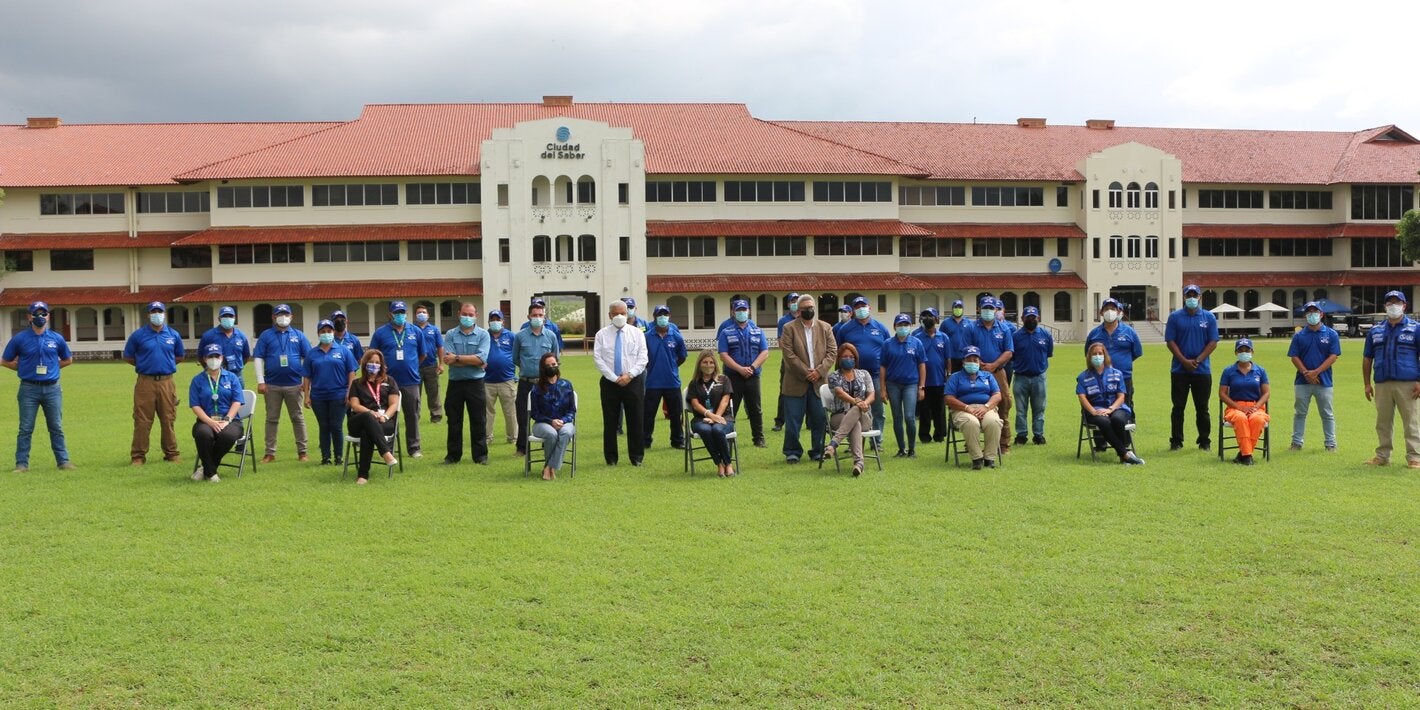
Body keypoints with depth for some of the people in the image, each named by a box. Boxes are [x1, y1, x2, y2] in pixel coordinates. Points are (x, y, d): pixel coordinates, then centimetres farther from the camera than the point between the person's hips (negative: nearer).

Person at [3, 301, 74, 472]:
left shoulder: (57, 338, 6)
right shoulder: (20, 339, 1)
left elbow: (68, 360, 19)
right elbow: (6, 361, 10)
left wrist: (52, 367, 8)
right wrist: (24, 368, 2)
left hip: (52, 389, 1)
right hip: (29, 389, -1)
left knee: (57, 428, 6)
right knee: (25, 429, 1)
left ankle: (63, 461, 10)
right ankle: (21, 464, 6)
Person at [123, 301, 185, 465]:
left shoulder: (173, 335, 9)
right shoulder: (138, 335, 3)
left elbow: (180, 356, 20)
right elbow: (127, 357, 11)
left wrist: (166, 364, 8)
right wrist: (144, 365, 5)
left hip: (166, 382, 2)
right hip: (145, 382, -2)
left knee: (168, 419, 5)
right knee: (142, 421, -1)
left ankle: (172, 453, 13)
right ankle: (138, 456, 5)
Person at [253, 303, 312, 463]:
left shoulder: (298, 336, 7)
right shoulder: (266, 335, 4)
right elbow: (258, 358, 1)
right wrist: (260, 381, -6)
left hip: (294, 384, 0)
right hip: (272, 385, 0)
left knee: (298, 418, 6)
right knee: (272, 419, 7)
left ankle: (302, 451, 13)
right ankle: (270, 453, 13)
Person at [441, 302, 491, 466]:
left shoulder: (483, 335, 0)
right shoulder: (450, 334, 4)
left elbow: (481, 358, -15)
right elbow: (447, 359, -10)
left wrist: (457, 358, -13)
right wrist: (473, 362, -14)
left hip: (475, 383, -1)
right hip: (455, 383, 2)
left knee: (478, 421, 4)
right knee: (454, 422, 9)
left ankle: (481, 455, 12)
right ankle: (453, 455, 19)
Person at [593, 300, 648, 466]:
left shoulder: (637, 333, 6)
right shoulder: (602, 334, 4)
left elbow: (642, 358, -1)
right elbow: (598, 359, -4)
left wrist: (629, 375, -13)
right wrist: (615, 378, -11)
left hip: (633, 382, 0)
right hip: (610, 382, 0)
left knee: (636, 420, 2)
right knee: (610, 421, 3)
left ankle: (636, 457, 11)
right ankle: (611, 458, 12)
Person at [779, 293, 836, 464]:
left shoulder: (825, 328, 10)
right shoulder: (789, 328, 1)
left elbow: (832, 351, 3)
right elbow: (789, 354, -8)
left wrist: (819, 370, -10)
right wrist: (806, 372, -13)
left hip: (819, 381, 2)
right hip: (796, 382, -2)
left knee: (819, 419, 4)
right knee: (793, 419, 0)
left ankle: (817, 451, 17)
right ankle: (792, 452, 11)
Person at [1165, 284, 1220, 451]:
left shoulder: (1209, 317, 6)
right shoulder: (1175, 317, 4)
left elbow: (1213, 342, 2)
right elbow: (1170, 341, -1)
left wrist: (1198, 360, -10)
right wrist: (1185, 361, -11)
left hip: (1202, 370, 0)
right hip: (1179, 370, 0)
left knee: (1202, 408, 5)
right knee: (1178, 407, 2)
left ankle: (1204, 441, 12)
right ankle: (1176, 441, 7)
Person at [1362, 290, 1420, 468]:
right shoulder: (1376, 330, 14)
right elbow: (1367, 358, 15)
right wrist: (1367, 384, 8)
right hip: (1382, 384, 4)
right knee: (1383, 422, 9)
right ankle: (1382, 456, 17)